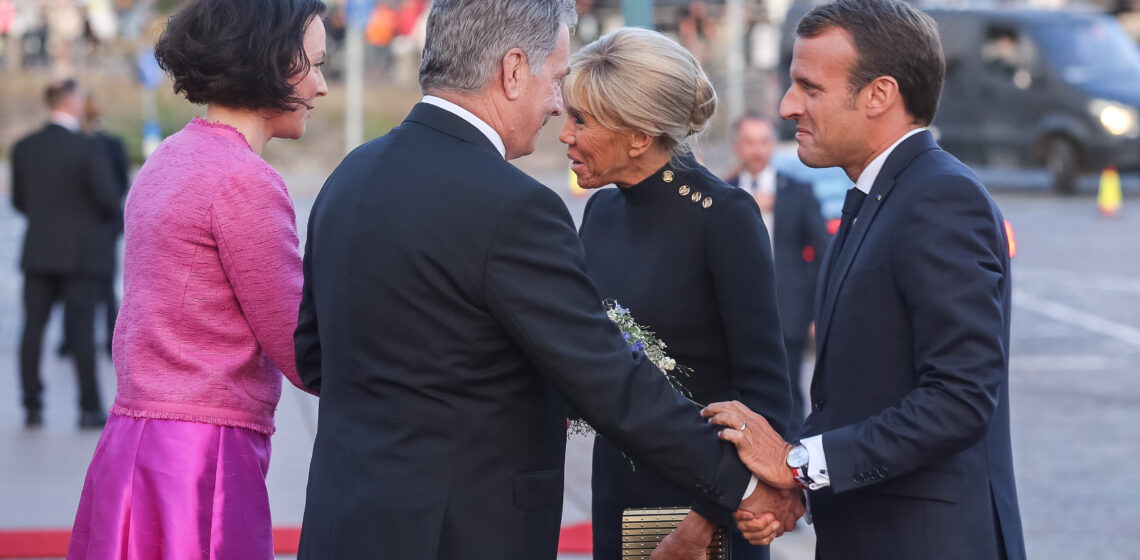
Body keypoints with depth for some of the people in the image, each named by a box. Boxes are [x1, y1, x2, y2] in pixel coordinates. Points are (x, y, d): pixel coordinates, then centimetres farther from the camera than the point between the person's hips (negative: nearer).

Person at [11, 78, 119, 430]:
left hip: (38, 251, 4)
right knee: (81, 329, 1)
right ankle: (90, 408, 4)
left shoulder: (24, 148, 1)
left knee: (33, 327, 7)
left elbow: (19, 201, 8)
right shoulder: (86, 148, -13)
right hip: (79, 251, -4)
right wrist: (102, 218, 7)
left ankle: (33, 406, 6)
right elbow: (108, 199, -15)